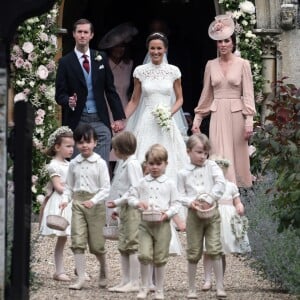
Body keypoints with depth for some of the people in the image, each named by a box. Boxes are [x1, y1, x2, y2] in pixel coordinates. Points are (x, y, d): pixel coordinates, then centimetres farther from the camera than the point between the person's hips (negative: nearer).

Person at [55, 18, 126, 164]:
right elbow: (60, 94, 1)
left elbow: (110, 89, 11)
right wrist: (69, 101, -22)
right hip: (77, 122, -2)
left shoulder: (101, 58, 9)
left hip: (100, 121, 2)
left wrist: (119, 117, 6)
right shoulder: (65, 62, 2)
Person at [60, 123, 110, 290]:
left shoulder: (100, 163, -5)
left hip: (95, 205, -3)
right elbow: (69, 186, 13)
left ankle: (103, 268, 32)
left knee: (96, 243, 4)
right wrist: (65, 199, -5)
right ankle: (81, 277, -6)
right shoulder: (73, 164, 7)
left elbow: (106, 188, -8)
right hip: (78, 203, 3)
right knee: (77, 240, -7)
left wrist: (94, 201, -22)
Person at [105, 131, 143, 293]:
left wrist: (117, 202, -17)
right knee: (123, 246, 10)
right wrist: (118, 208, 16)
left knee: (132, 246, -6)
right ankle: (125, 281, 15)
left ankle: (134, 282, -3)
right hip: (125, 210, 10)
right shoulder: (125, 163, 14)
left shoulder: (132, 164, -13)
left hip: (132, 209, -10)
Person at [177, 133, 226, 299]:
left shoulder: (212, 166, 3)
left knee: (214, 249, -7)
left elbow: (221, 184, -9)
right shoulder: (183, 173, 4)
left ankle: (220, 287, 0)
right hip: (194, 213, 1)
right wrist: (190, 202, -16)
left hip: (212, 212, -1)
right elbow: (181, 195, 4)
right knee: (193, 252, 5)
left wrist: (209, 199, -17)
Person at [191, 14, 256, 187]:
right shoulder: (211, 65, 9)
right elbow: (206, 95, 14)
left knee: (237, 154, 1)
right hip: (217, 115, 2)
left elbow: (248, 94, -3)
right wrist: (197, 119, 11)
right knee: (221, 157, -4)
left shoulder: (243, 64, 0)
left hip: (236, 115, -2)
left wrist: (249, 121, -10)